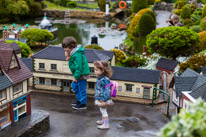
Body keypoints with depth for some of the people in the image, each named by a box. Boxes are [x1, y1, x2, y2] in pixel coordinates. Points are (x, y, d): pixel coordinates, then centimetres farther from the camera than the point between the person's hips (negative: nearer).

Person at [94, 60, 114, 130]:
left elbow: (107, 90, -25)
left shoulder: (105, 80, -25)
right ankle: (103, 121, 43)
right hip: (99, 98, 9)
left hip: (103, 99, -9)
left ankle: (106, 124, 13)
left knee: (103, 111, 2)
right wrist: (96, 98, 23)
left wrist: (104, 100, -25)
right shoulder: (99, 78, 4)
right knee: (102, 111, 24)